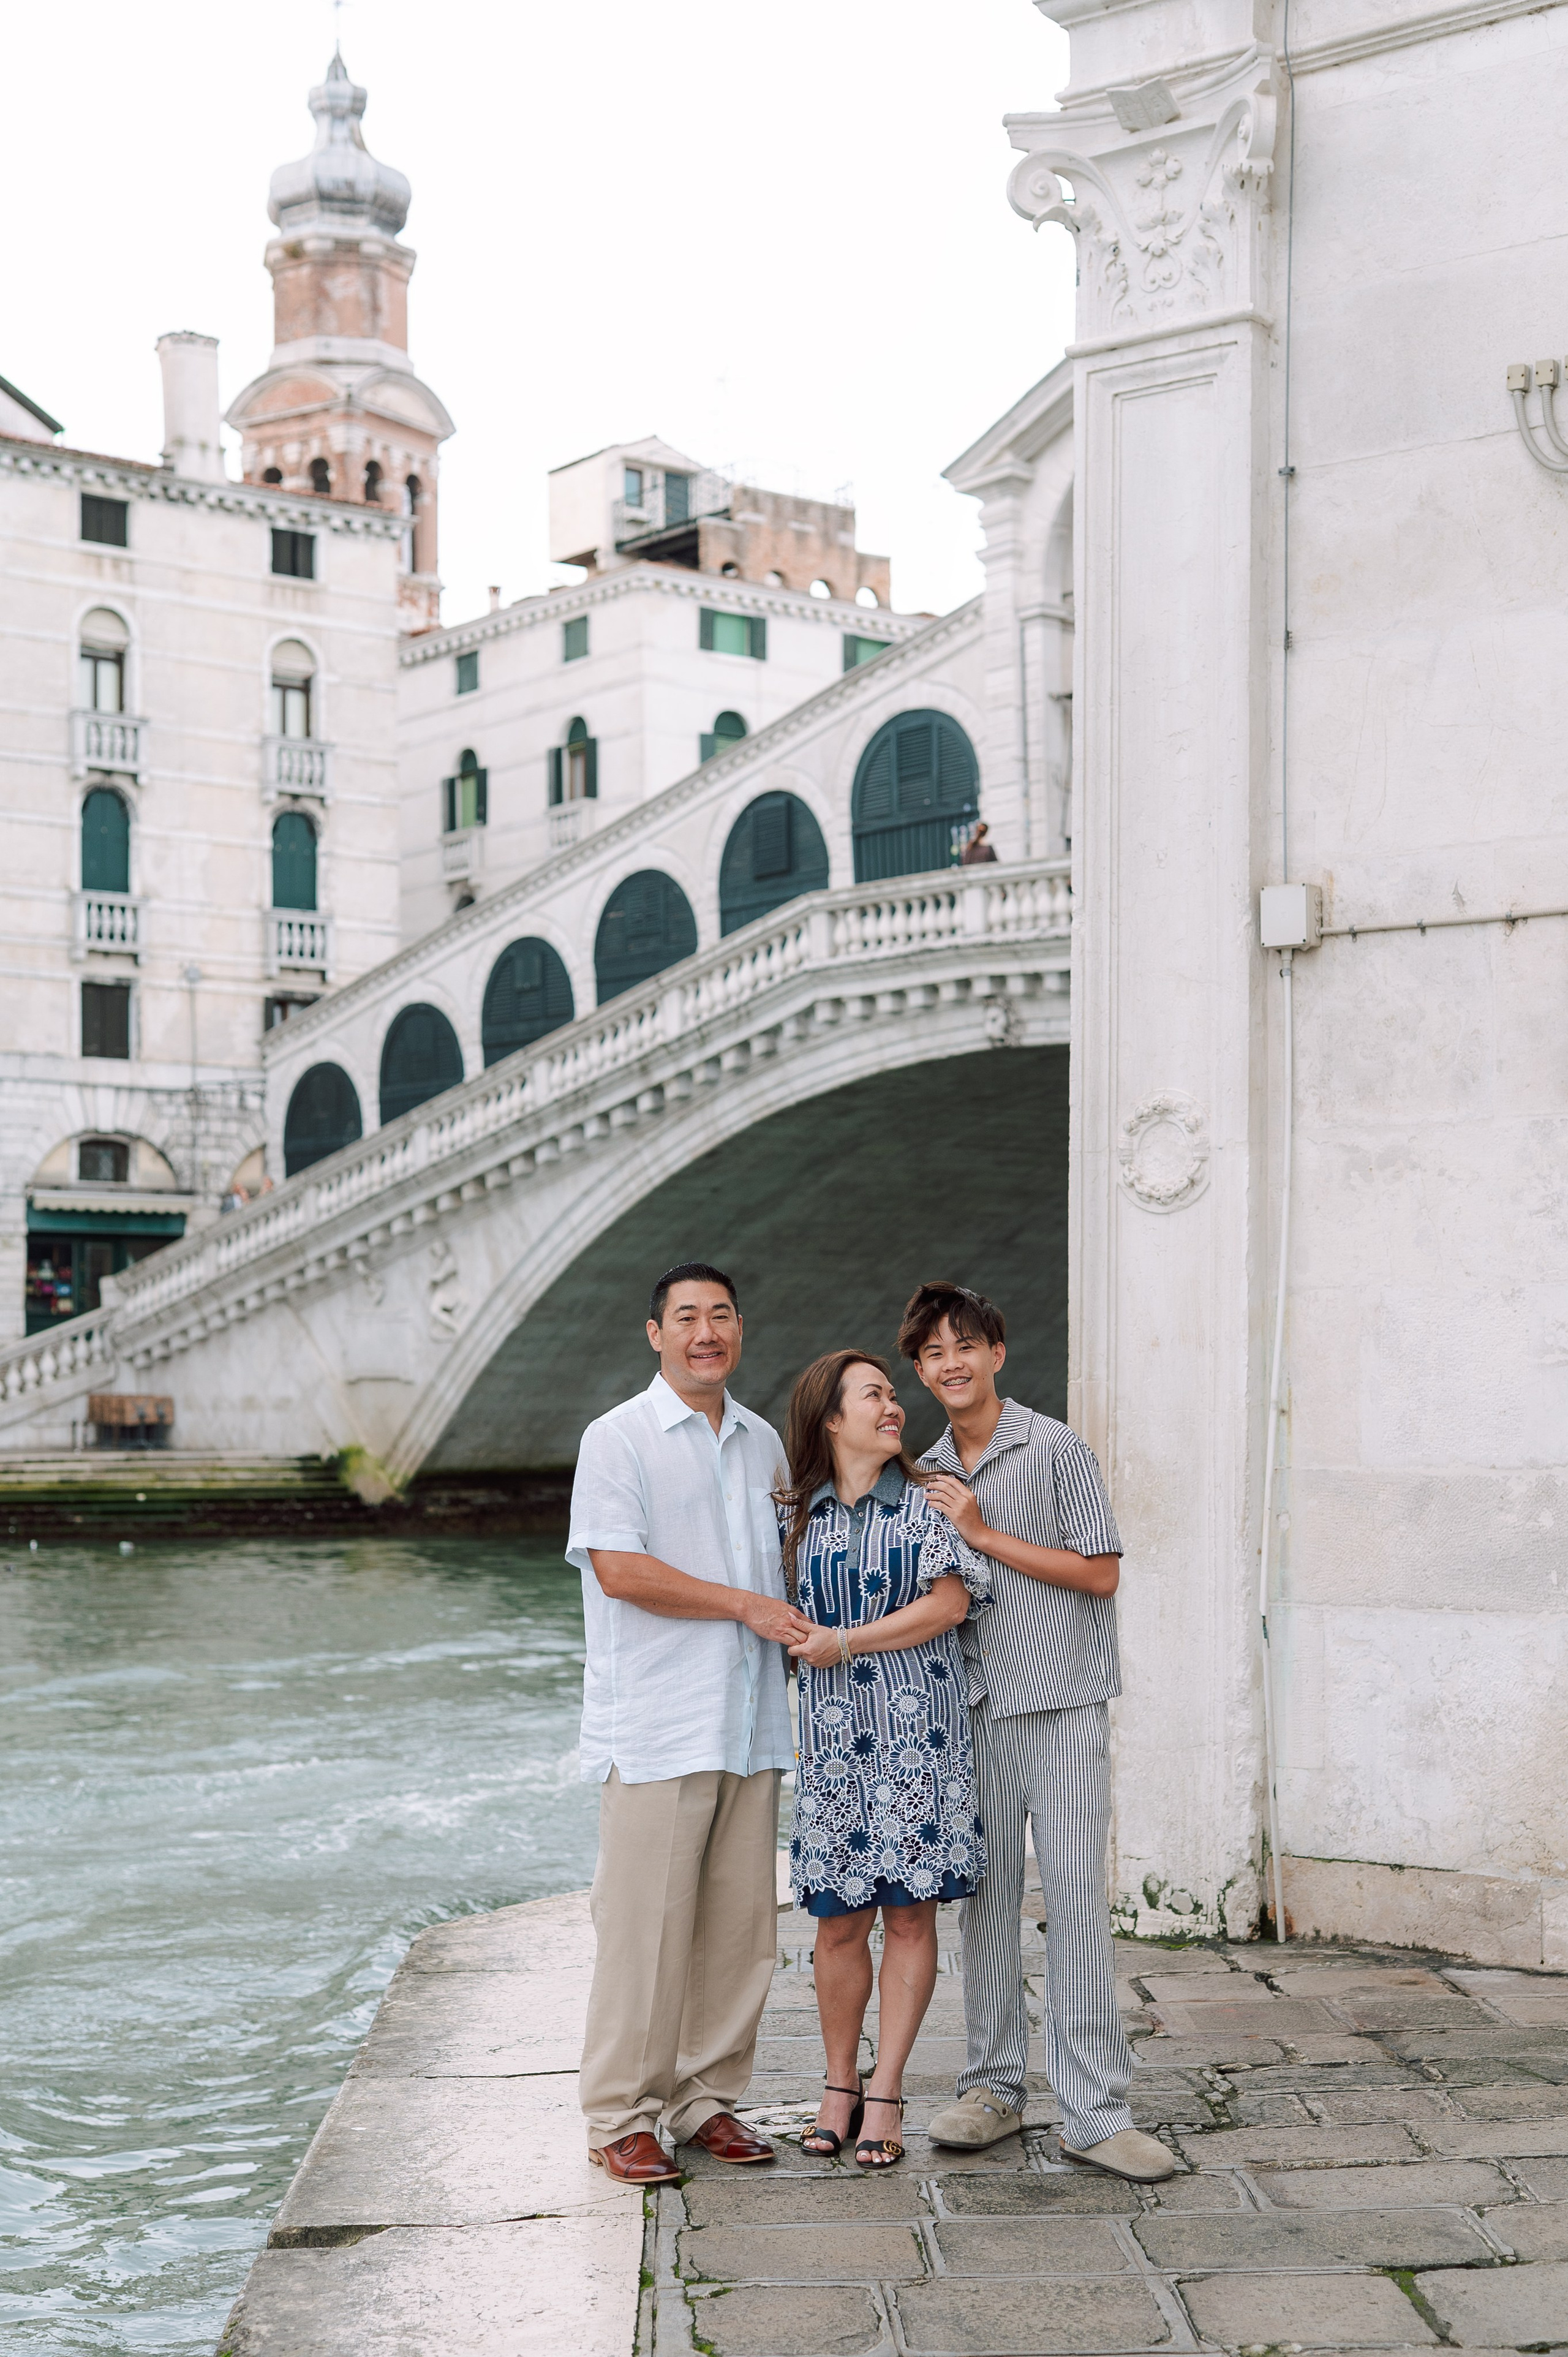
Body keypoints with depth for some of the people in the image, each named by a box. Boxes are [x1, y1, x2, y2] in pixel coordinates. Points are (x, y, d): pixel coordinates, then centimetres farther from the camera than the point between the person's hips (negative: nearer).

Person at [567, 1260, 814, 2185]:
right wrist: (748, 1606, -12)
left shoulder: (763, 1441, 16)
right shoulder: (618, 1439, -4)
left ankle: (707, 2097, 20)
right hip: (656, 1726, -6)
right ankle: (621, 2115, 6)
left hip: (751, 1724, 6)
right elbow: (618, 1569, -14)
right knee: (646, 1925, -4)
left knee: (740, 1923, 8)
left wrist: (797, 1639, 10)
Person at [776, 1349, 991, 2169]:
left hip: (918, 1729, -1)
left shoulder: (926, 1502, 4)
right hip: (833, 1736, 1)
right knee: (839, 1920, 2)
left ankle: (885, 2092, 8)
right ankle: (839, 2084, 18)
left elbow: (947, 1604, -6)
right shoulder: (794, 1514, 9)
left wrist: (846, 1644, -9)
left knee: (910, 1913, -1)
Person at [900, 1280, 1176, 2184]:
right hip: (974, 1710, 5)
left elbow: (1101, 1572, -9)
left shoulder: (1056, 1448, -4)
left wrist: (984, 1534, -11)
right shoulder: (930, 1476, 13)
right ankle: (996, 2085, 20)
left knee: (1078, 1897, -7)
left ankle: (1096, 2113, -4)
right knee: (988, 1898, 9)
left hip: (1062, 1706, -5)